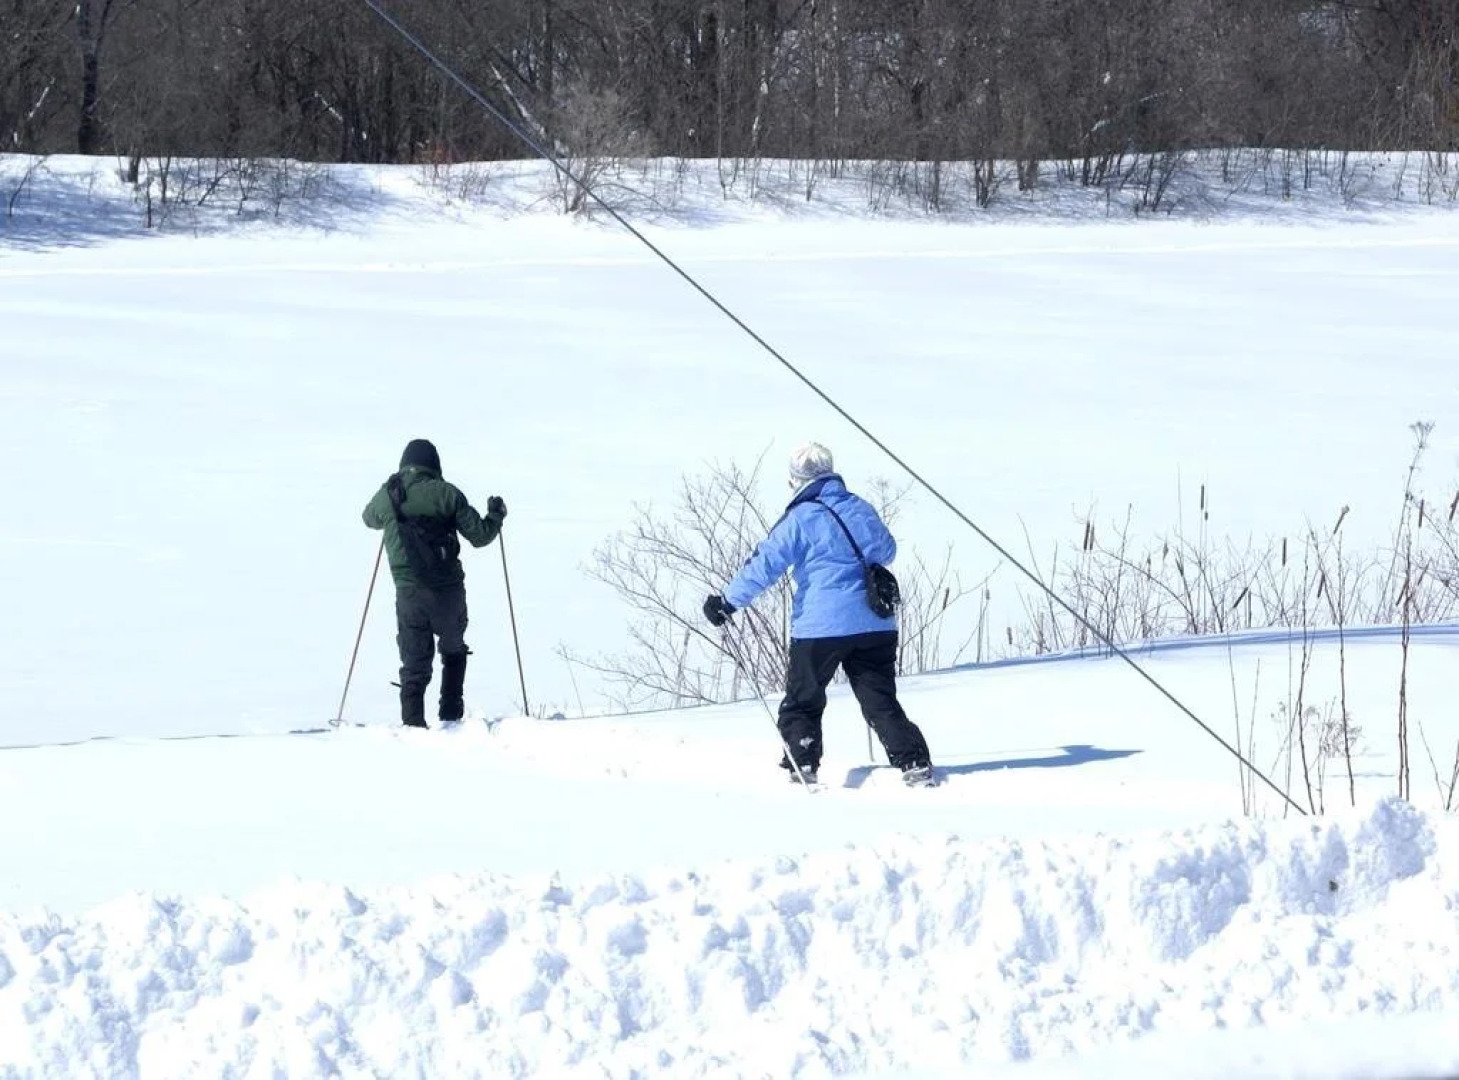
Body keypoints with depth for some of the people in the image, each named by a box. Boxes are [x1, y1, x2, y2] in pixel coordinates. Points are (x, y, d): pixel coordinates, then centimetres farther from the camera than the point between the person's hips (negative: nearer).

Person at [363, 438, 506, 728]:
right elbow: (479, 535, -1)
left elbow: (369, 518, 27)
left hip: (408, 592, 1)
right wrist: (495, 515, 19)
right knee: (454, 651, 23)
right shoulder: (445, 493, -5)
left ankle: (413, 723, -9)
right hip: (448, 590, -1)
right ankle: (451, 716, 19)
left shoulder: (388, 495, 2)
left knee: (414, 662, 6)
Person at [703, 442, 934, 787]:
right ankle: (915, 764, -4)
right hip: (875, 625, 5)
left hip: (821, 626, -5)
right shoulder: (860, 508, 9)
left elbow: (765, 565, -10)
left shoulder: (800, 519, -7)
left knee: (802, 703, 10)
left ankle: (802, 769, 1)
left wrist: (727, 601, -4)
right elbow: (887, 551, 24)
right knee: (881, 702, 7)